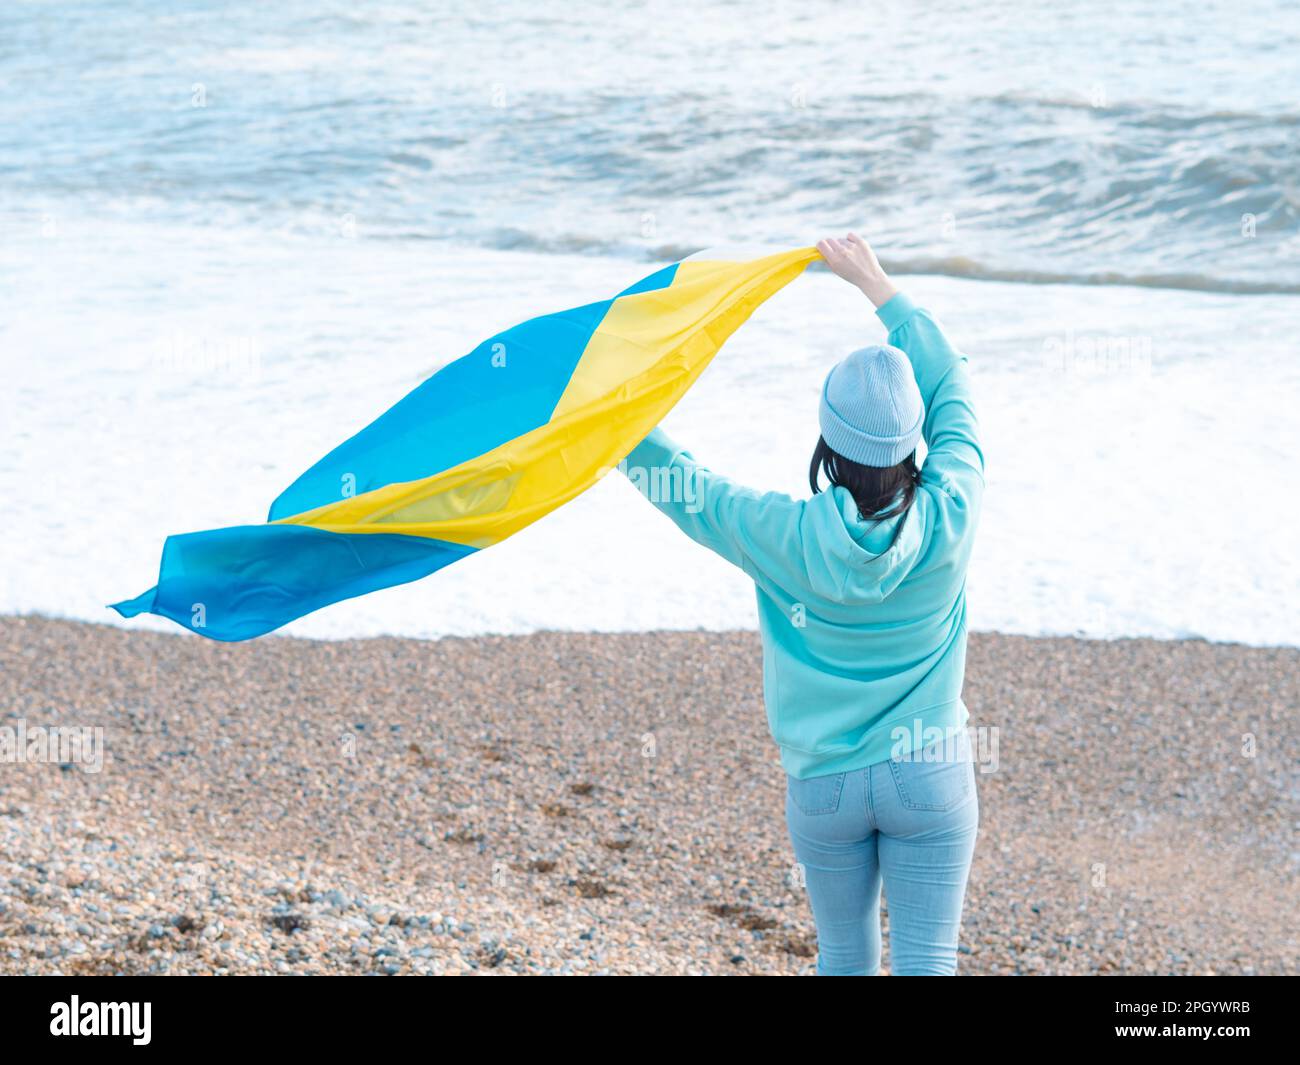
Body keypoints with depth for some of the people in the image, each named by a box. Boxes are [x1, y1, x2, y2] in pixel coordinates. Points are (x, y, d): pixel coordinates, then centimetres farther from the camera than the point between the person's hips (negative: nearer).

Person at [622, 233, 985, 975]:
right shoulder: (949, 518, -14)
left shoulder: (786, 537, -17)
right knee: (926, 961, 2)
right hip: (928, 777, -1)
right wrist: (877, 283, 8)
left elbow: (677, 483, -4)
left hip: (822, 783, 1)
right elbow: (951, 383, -1)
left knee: (847, 957, 19)